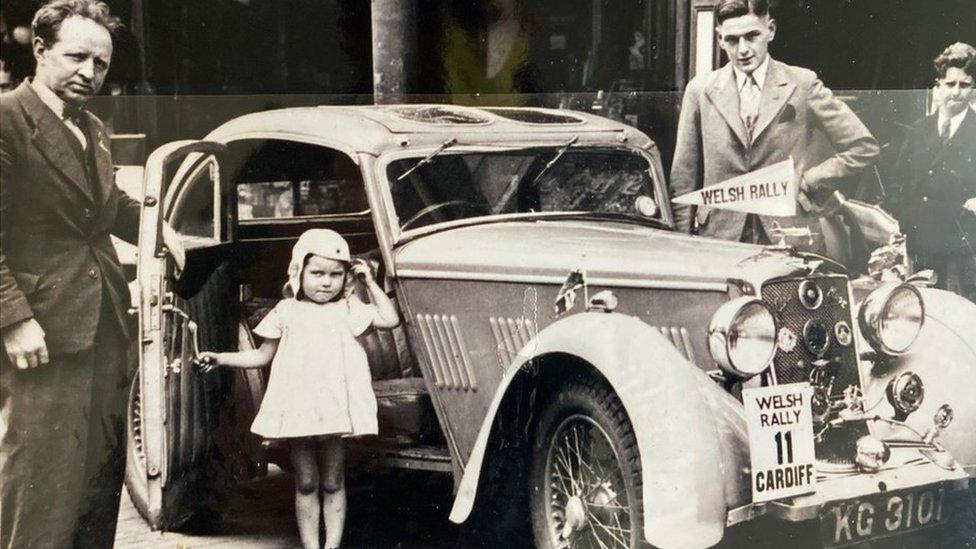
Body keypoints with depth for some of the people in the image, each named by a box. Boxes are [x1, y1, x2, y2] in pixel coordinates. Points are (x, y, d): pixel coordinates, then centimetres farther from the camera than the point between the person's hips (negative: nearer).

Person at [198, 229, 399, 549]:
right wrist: (221, 359, 6)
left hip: (335, 411, -1)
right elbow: (263, 356, 14)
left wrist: (370, 282, 1)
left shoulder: (348, 310, 6)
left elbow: (390, 319, -3)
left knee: (332, 483, 6)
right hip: (297, 411, 1)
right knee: (305, 484, 8)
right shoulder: (287, 312, 8)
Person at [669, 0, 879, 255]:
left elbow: (863, 147, 5)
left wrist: (807, 182, -1)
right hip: (720, 238, 1)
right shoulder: (700, 90, 7)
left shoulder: (802, 85, 3)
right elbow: (684, 179, 9)